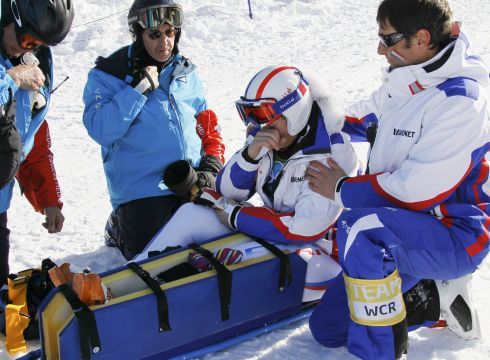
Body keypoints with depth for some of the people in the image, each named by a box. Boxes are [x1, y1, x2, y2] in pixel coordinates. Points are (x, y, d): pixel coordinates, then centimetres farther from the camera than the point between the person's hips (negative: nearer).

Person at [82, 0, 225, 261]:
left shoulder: (186, 72, 12)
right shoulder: (108, 75, -3)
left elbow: (207, 124, 18)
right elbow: (100, 131, -15)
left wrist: (212, 165, 3)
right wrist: (138, 89, -19)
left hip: (194, 188, 5)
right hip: (143, 193, -5)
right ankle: (118, 230, 21)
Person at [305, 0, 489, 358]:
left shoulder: (460, 101, -22)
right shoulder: (405, 84, 2)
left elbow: (416, 192, -26)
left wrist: (341, 189, -14)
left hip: (454, 239, -8)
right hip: (399, 237, 9)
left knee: (358, 226, -37)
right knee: (327, 327, 12)